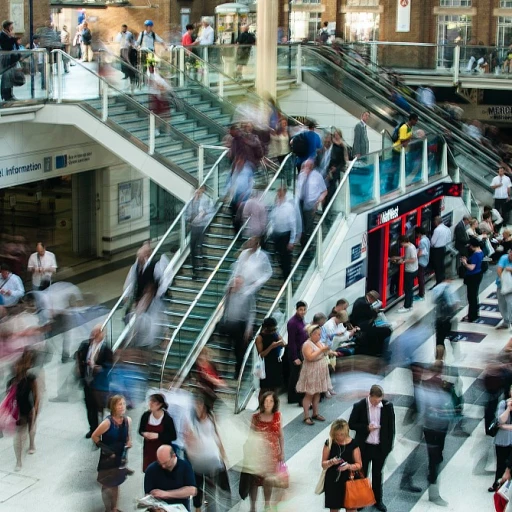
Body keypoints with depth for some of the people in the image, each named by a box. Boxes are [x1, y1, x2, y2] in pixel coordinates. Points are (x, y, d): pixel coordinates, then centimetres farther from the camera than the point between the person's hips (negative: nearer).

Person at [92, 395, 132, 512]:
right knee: (107, 485, 10)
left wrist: (129, 443, -11)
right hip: (108, 459, -5)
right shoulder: (108, 422, -25)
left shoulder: (128, 420, -8)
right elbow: (94, 436, -16)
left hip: (120, 457, 5)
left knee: (115, 484, 20)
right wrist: (105, 449, -15)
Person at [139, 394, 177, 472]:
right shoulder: (146, 415, -5)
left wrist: (158, 435, -22)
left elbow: (173, 436, -13)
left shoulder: (167, 418, -16)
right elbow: (140, 430, 11)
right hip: (149, 450, 4)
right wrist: (144, 433, -13)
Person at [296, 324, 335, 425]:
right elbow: (310, 357, -29)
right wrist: (321, 350, -28)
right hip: (311, 373, -8)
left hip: (320, 373, 8)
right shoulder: (307, 344, -18)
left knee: (317, 393, 13)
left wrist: (330, 352, 0)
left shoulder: (319, 342, 9)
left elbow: (324, 352, 20)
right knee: (309, 394, -4)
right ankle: (306, 417, 0)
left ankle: (315, 414, 23)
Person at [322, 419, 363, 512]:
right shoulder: (329, 443, -6)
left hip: (348, 481, -1)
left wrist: (348, 466, -23)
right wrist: (331, 462, -23)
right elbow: (323, 464, -1)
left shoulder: (353, 444, -9)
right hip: (332, 481, 1)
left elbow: (359, 465, -4)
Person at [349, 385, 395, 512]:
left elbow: (391, 427, -2)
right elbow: (351, 424, -7)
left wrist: (389, 445, -1)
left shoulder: (388, 406, -11)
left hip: (380, 447, 1)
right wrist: (366, 428, -22)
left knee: (377, 474, 17)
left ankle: (378, 500, 32)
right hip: (364, 446, -1)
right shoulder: (359, 406, -15)